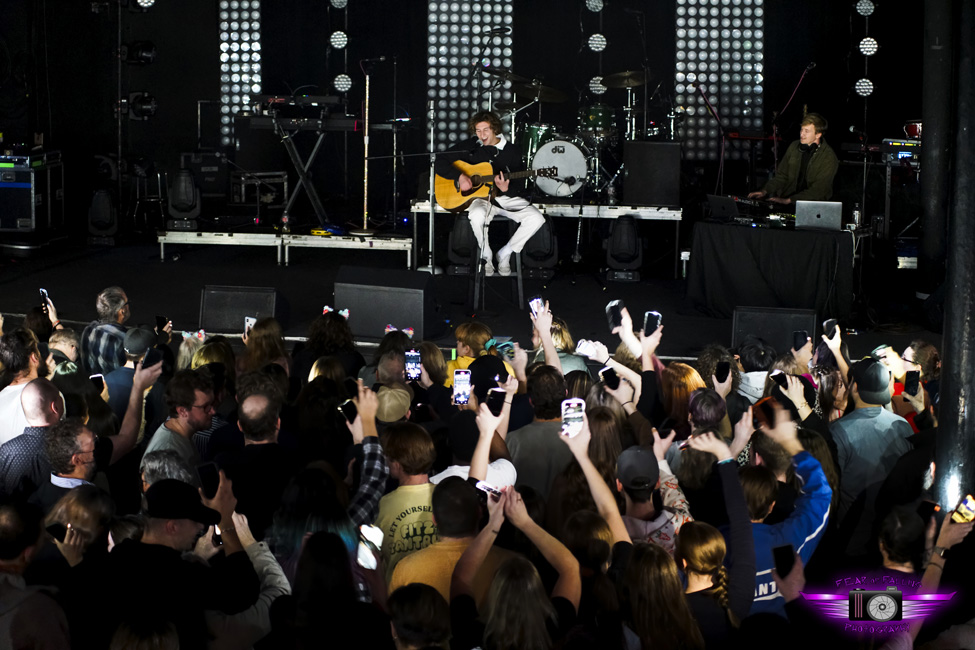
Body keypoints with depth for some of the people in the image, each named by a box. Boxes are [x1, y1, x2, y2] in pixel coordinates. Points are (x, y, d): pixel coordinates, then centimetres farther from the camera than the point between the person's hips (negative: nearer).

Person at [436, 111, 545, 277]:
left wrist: (506, 189, -23)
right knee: (477, 215, -39)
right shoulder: (469, 146, 0)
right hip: (480, 197, -2)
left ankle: (505, 253, -3)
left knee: (537, 219, -22)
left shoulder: (512, 150, 1)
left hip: (507, 198, 2)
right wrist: (460, 176, -17)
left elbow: (519, 186, 1)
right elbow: (441, 163, 0)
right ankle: (486, 255, -11)